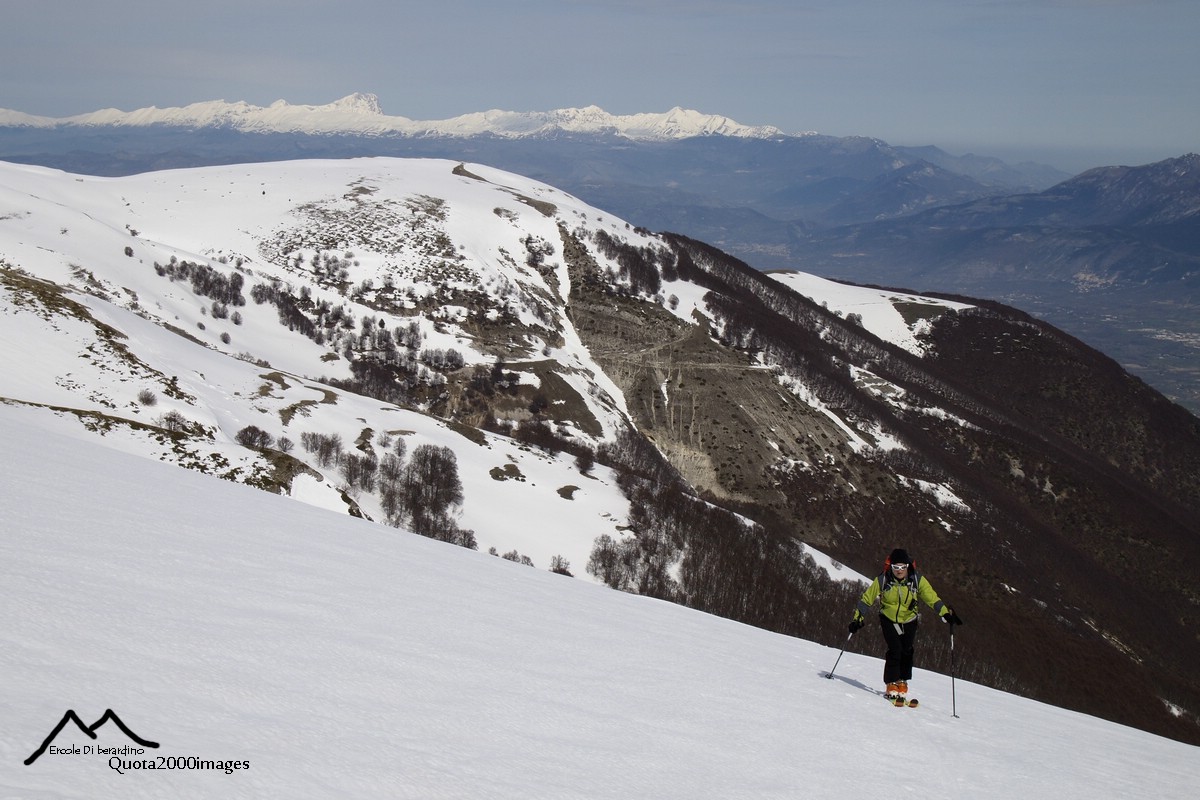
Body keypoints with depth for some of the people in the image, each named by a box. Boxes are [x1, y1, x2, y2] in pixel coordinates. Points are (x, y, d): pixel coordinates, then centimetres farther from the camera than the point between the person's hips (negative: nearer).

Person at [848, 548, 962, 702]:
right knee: (895, 650, -16)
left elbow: (932, 597, -13)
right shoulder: (882, 581, -16)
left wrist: (946, 613, -24)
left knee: (906, 652, -5)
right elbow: (866, 599, -8)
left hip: (909, 621, 2)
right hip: (889, 620, -2)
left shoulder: (917, 580, -14)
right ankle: (892, 685, -5)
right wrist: (858, 619, -9)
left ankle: (902, 684, 12)